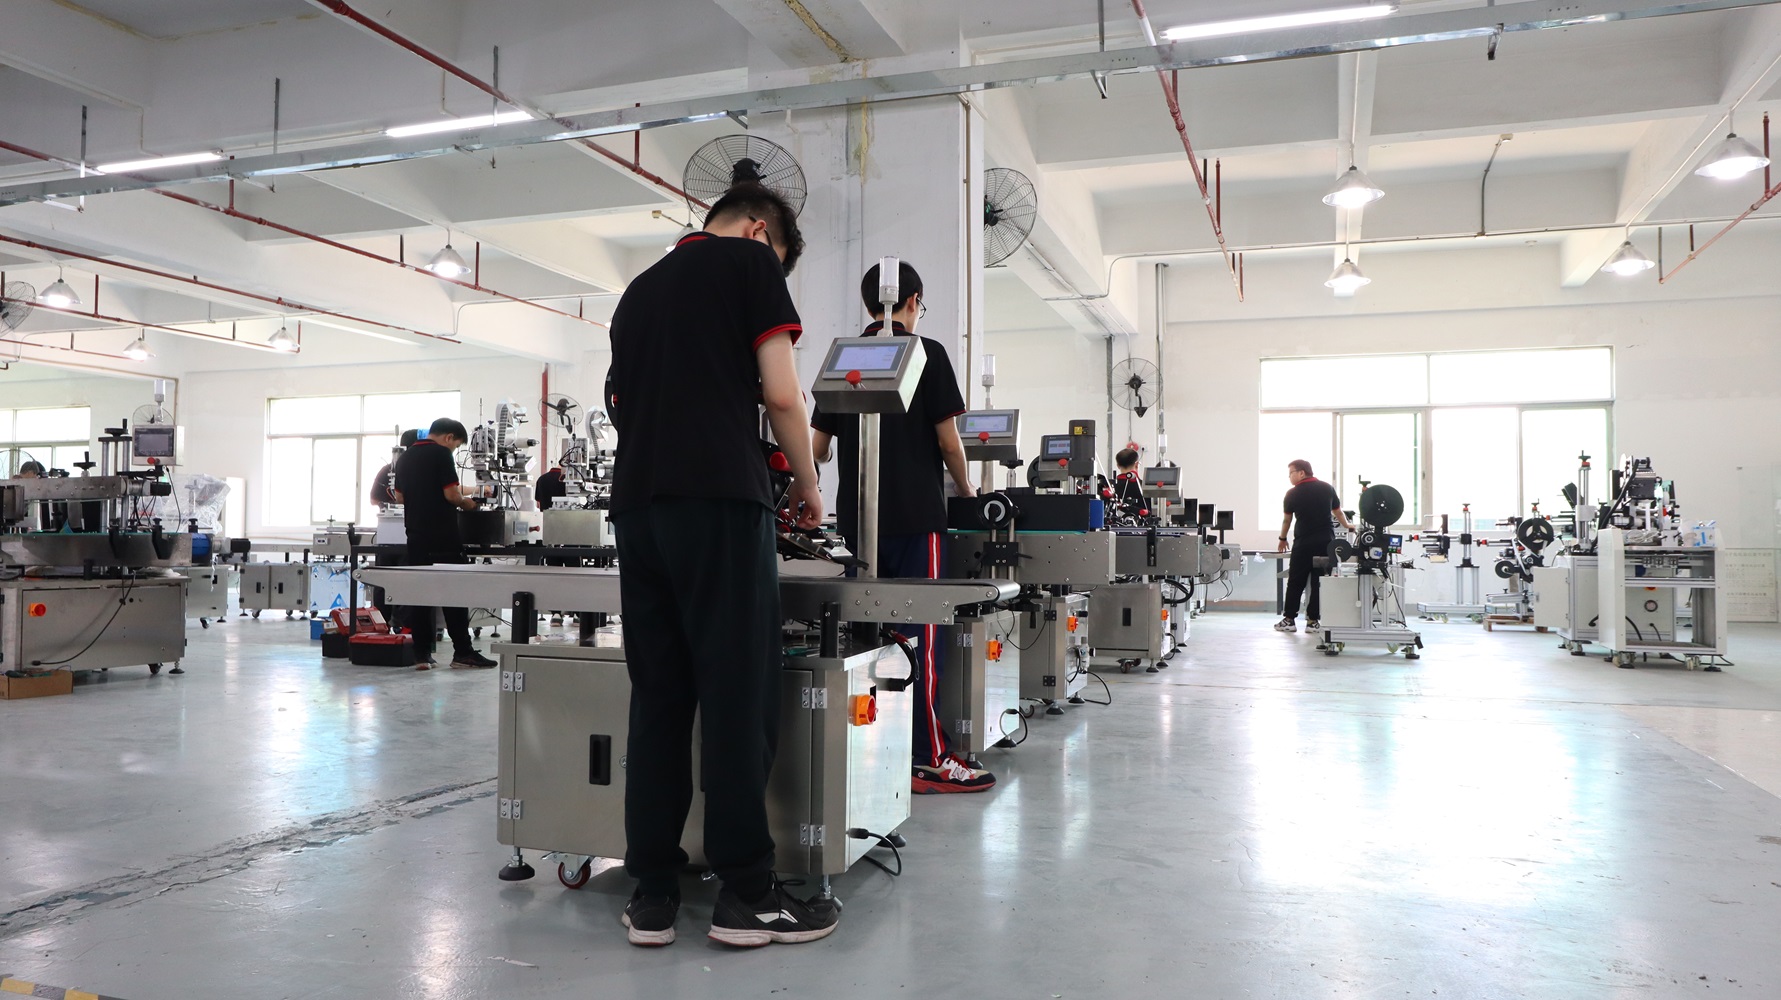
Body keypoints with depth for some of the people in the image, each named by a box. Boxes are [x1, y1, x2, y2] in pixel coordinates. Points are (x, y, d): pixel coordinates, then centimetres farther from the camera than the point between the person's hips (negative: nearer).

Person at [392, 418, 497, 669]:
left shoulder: (405, 457, 14)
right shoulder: (441, 454, -9)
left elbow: (400, 496, 21)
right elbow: (451, 493, -16)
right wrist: (465, 502, 3)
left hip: (415, 535, 7)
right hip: (443, 537, -7)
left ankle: (422, 654, 6)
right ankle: (463, 652, 2)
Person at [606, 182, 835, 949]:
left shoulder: (639, 289, 24)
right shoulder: (750, 264, 5)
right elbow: (780, 395, -4)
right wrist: (807, 484, 9)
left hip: (636, 504, 7)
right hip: (719, 501, -7)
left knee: (656, 698, 8)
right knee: (740, 695, -2)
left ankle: (652, 893, 10)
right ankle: (746, 892, 3)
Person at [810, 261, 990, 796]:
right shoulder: (927, 353, -3)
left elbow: (817, 446, 11)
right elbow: (947, 439, -5)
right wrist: (965, 488, 12)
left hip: (857, 517, 5)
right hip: (914, 516, -5)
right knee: (921, 635, -3)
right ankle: (928, 760, -1)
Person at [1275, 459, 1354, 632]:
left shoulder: (1293, 493, -2)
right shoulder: (1327, 488, 6)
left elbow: (1287, 520, 9)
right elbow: (1338, 512, 19)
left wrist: (1282, 538, 25)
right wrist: (1347, 526, 39)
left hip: (1304, 543, -3)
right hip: (1326, 541, 3)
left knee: (1296, 582, 5)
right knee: (1319, 581, 6)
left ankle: (1289, 619, 7)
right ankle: (1312, 621, 6)